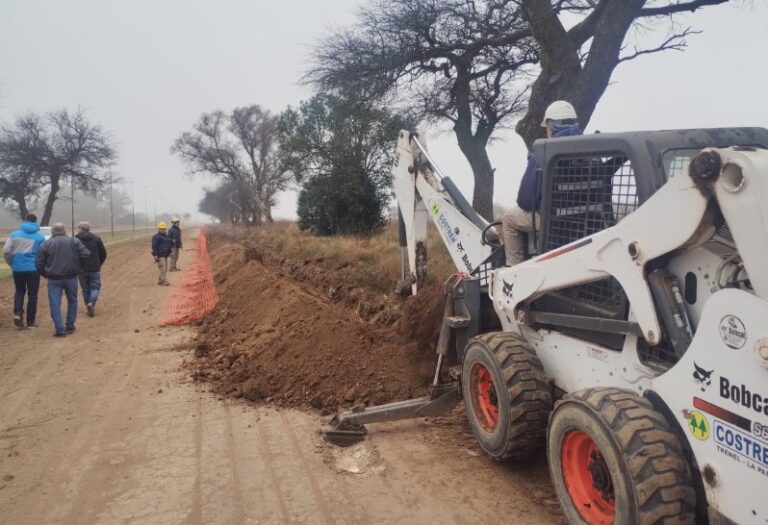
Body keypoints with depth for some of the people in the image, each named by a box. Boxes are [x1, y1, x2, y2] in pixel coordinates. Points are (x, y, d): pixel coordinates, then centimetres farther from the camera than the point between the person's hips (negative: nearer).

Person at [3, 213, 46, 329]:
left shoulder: (14, 234, 3)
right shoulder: (40, 237, -1)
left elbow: (6, 251, -2)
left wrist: (12, 264, 11)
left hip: (18, 268, 2)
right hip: (33, 269, -2)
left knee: (20, 291, 20)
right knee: (32, 295, 7)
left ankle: (17, 313, -2)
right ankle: (30, 322, 9)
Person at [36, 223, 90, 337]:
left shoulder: (45, 244, 1)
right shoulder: (74, 241, 0)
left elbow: (39, 264, 0)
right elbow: (86, 255, -8)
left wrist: (44, 274, 17)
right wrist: (79, 268, 7)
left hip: (54, 279, -1)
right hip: (71, 277, 1)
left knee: (55, 304, 2)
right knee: (72, 301, 17)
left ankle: (59, 330, -3)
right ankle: (70, 326, 22)